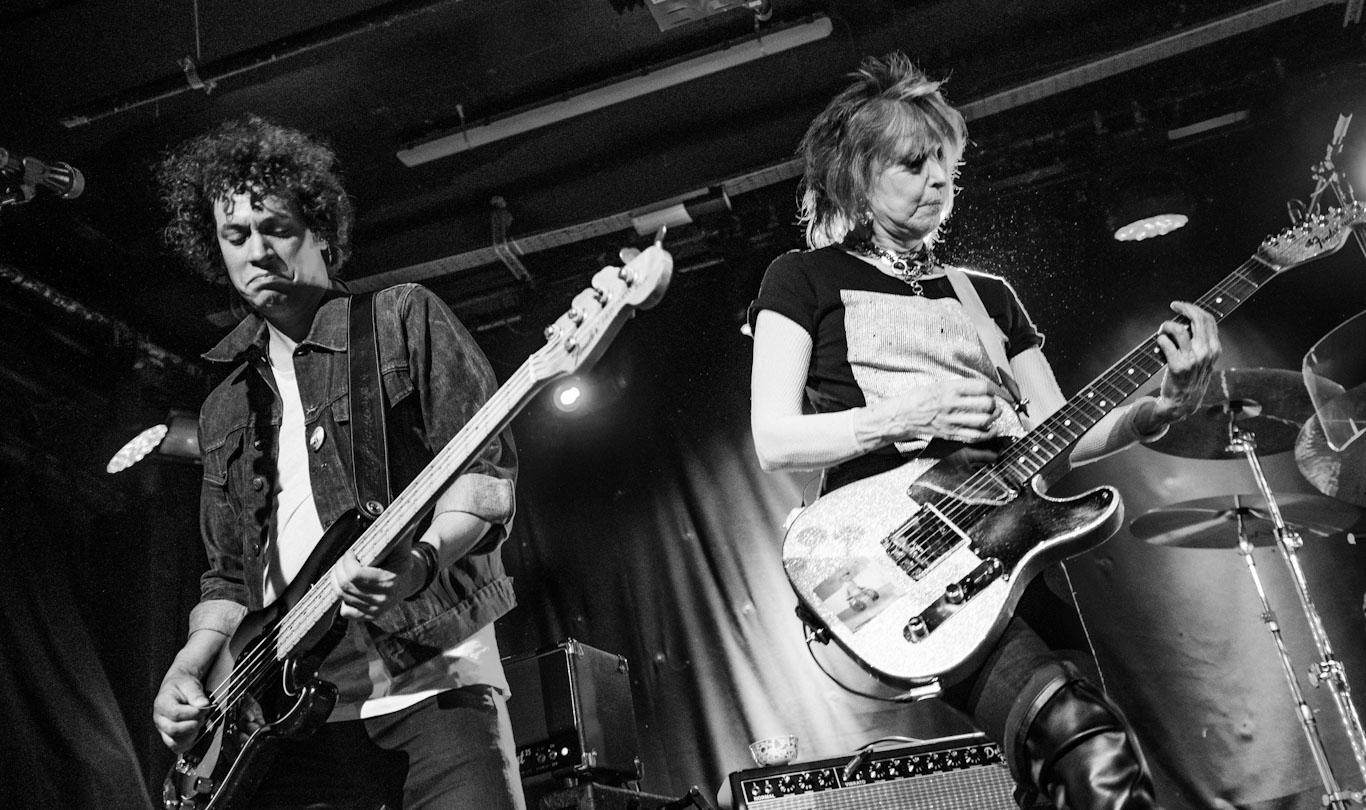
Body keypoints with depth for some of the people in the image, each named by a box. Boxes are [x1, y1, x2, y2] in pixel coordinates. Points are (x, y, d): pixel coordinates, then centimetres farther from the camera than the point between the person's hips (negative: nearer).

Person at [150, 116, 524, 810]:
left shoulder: (403, 320, 5)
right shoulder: (225, 409, 20)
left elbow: (488, 469, -5)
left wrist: (419, 561, -22)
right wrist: (190, 667, 4)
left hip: (430, 675, -4)